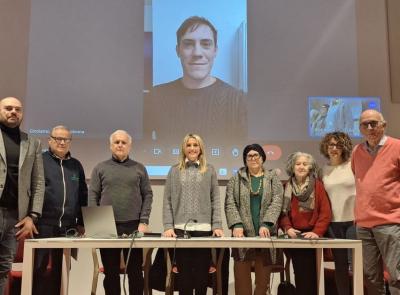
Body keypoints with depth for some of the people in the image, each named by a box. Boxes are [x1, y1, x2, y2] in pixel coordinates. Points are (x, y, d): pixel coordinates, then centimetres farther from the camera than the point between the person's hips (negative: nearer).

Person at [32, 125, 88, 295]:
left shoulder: (76, 165, 14)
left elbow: (83, 195, 15)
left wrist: (82, 223, 9)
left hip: (68, 227, 4)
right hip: (43, 224, -4)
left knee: (60, 270, 8)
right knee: (38, 268, 0)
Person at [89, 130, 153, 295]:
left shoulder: (139, 168, 10)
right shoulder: (100, 168, 9)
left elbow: (147, 195, 6)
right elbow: (93, 196, 5)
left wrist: (144, 222, -4)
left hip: (133, 226, 0)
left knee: (135, 271, 3)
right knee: (111, 272, 6)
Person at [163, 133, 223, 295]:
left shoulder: (209, 170, 9)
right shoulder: (174, 171, 10)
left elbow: (215, 200, 6)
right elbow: (167, 201, 5)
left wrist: (217, 225, -4)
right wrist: (168, 226, -5)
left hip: (204, 228, 0)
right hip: (180, 228, 0)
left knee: (202, 272, 4)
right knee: (184, 273, 3)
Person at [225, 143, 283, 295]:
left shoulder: (273, 178, 9)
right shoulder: (236, 179, 10)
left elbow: (276, 202, -2)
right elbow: (230, 204, 1)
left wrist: (266, 224, -16)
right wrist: (237, 224, -14)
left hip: (265, 233, 0)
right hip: (243, 233, 0)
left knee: (263, 276, 3)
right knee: (242, 275, -2)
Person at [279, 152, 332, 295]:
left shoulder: (317, 185, -1)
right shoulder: (286, 187, 7)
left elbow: (325, 212, -6)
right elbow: (283, 212, 4)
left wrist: (317, 232, -17)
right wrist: (288, 228, -13)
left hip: (312, 236, -2)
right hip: (294, 236, 2)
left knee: (311, 275, -5)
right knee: (300, 274, 3)